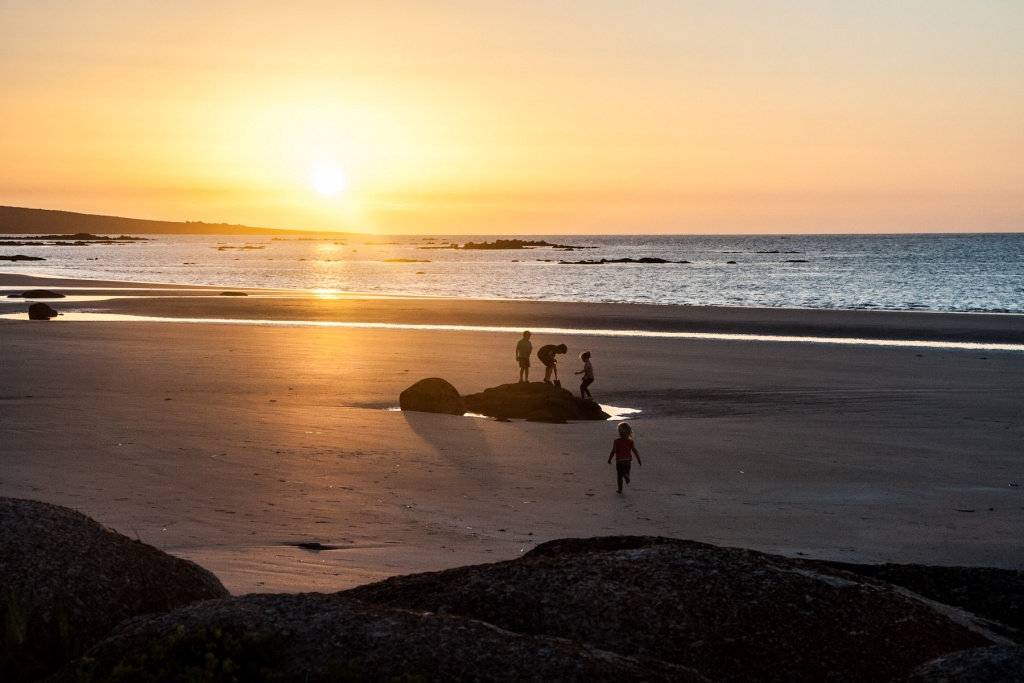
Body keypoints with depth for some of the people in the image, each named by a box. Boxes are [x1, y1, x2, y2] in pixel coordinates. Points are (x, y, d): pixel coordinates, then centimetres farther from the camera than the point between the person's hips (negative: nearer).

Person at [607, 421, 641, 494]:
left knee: (619, 475, 10)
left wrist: (609, 459, 1)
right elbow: (635, 451, -1)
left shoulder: (616, 441, -7)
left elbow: (613, 451, -10)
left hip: (619, 461, -2)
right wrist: (639, 460, 7)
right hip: (628, 460, 2)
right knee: (626, 472, 15)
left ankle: (620, 489, 10)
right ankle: (627, 476, -22)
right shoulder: (630, 441, 0)